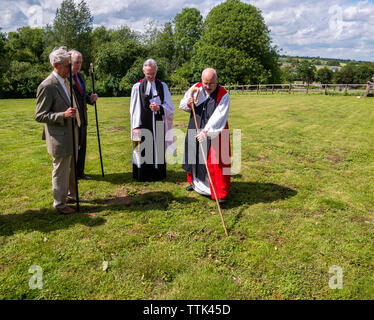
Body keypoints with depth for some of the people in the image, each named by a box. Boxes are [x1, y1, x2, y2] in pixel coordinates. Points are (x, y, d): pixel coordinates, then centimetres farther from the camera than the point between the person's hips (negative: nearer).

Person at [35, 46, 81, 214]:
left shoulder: (66, 81, 10)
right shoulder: (47, 86, -18)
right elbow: (39, 116, -18)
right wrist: (63, 115, -29)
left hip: (71, 133, 9)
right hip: (60, 137, -9)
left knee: (71, 168, 20)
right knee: (61, 171, 4)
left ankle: (71, 194, 38)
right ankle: (59, 203, 20)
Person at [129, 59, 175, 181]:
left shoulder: (162, 86, 7)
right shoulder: (137, 87, 2)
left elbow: (170, 107, 4)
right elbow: (134, 109, 1)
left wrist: (159, 108, -16)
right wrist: (135, 127, -6)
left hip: (158, 124, 2)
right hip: (143, 124, -1)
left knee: (158, 148, 6)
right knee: (144, 149, 0)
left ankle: (158, 173, 19)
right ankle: (144, 174, 13)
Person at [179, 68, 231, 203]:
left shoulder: (223, 95, -17)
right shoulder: (195, 88, -4)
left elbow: (218, 117, -26)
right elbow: (182, 105, 7)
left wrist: (206, 132, -37)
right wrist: (188, 104, -16)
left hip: (214, 133, -4)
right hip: (196, 130, 5)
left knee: (216, 161, -5)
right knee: (194, 156, 17)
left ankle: (220, 192, 7)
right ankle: (195, 182, 41)